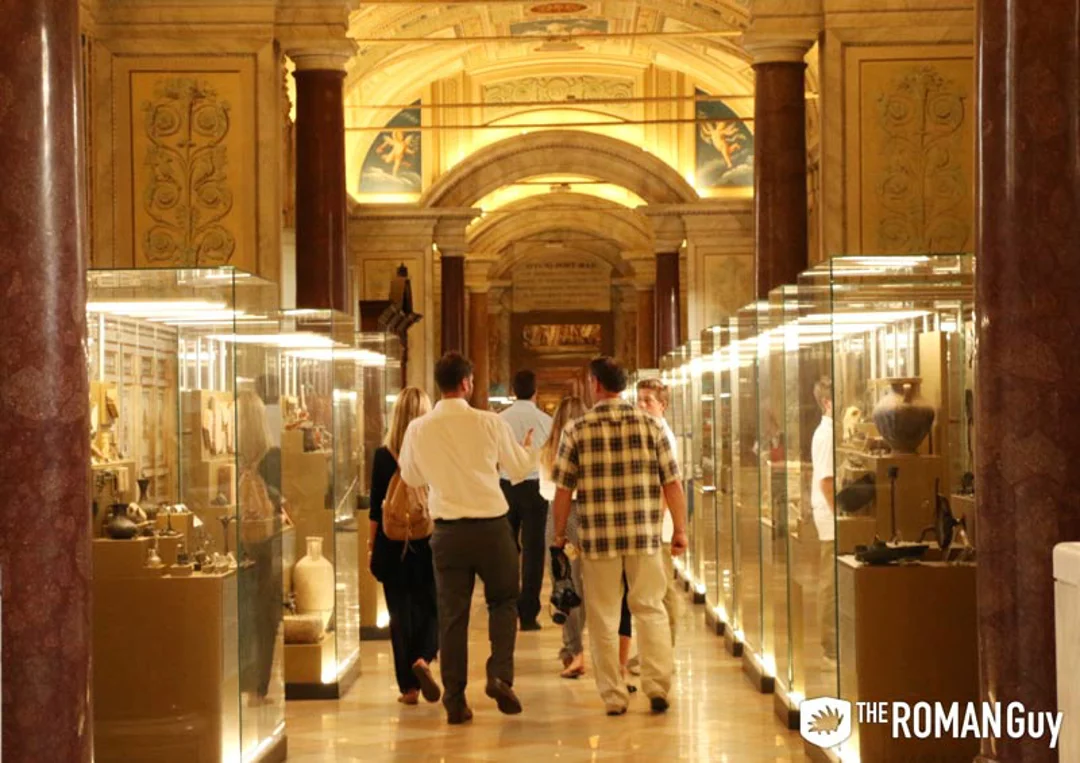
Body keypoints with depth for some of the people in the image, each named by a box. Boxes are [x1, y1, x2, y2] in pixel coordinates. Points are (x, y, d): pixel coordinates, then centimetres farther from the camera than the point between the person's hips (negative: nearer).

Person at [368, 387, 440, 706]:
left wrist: (372, 545, 8)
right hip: (431, 543, 0)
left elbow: (376, 507, -1)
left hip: (394, 547, 0)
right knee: (431, 608, 12)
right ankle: (423, 658, -15)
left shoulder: (383, 456, -4)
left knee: (401, 613, 7)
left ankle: (408, 686, 7)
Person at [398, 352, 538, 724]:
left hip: (448, 530, 1)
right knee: (503, 601, 16)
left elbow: (410, 476, 14)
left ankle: (454, 700, 7)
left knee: (452, 614, 7)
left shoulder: (418, 429, -2)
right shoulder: (489, 423, -7)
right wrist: (530, 449, 28)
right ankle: (500, 674, -2)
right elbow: (518, 470, 7)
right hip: (491, 525, -1)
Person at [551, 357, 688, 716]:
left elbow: (563, 490, 0)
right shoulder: (650, 424, 0)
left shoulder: (577, 430, -2)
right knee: (651, 609, 12)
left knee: (603, 618, 8)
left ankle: (614, 696, 10)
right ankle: (657, 686, 4)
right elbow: (672, 483, 0)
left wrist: (559, 534, 12)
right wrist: (680, 529, 9)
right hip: (644, 536, 1)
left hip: (598, 538, -1)